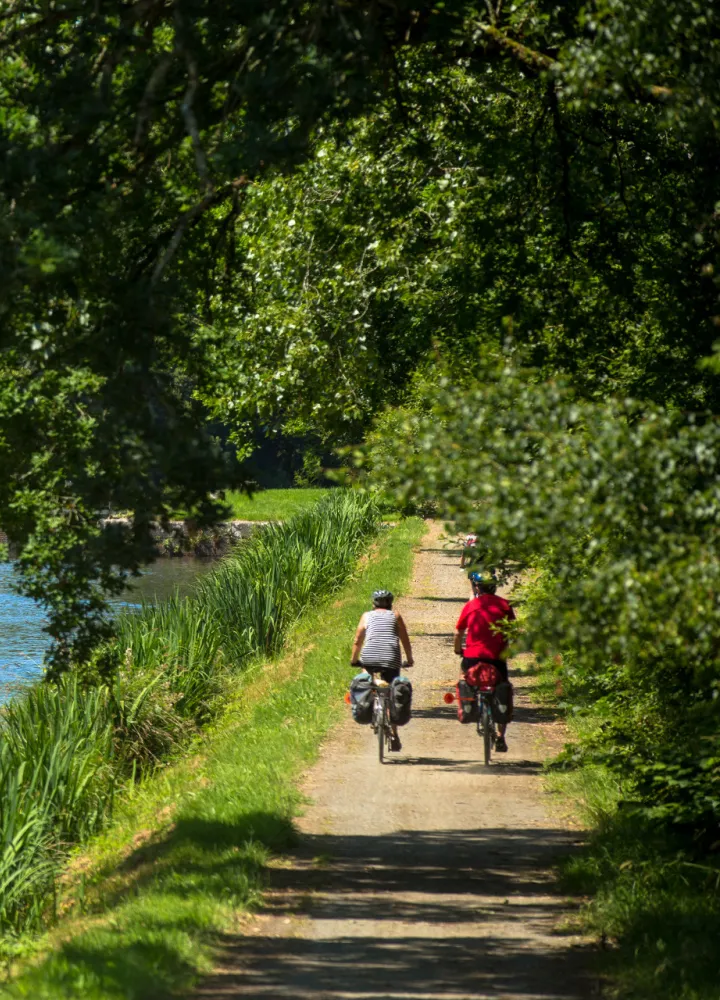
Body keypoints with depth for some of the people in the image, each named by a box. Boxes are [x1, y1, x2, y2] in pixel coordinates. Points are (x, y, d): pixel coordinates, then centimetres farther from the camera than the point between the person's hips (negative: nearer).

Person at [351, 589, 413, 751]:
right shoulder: (395, 616, 18)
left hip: (369, 659, 0)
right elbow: (406, 642, 17)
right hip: (391, 659, 0)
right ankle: (394, 735, 4)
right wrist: (409, 659, 30)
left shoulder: (367, 616, 19)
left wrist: (354, 660, 33)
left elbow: (357, 641, 20)